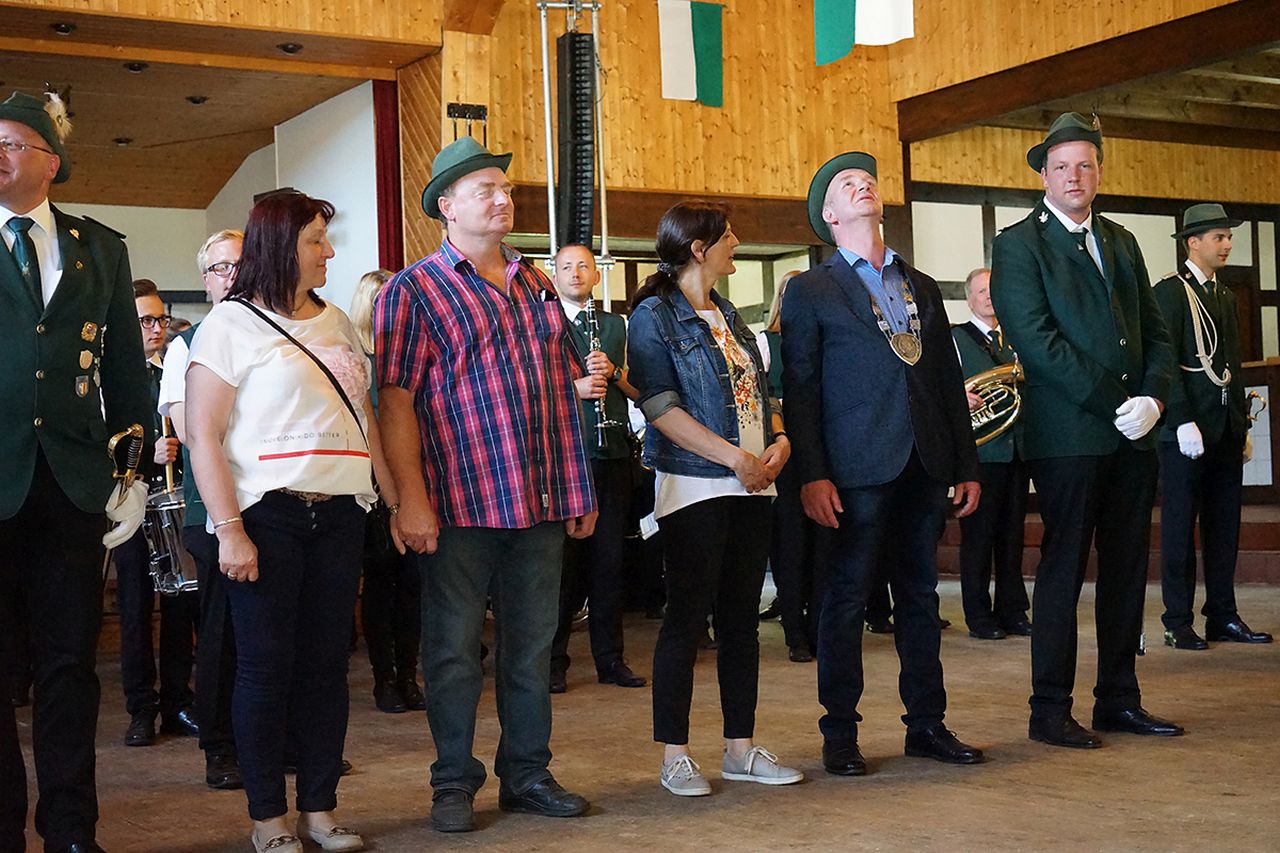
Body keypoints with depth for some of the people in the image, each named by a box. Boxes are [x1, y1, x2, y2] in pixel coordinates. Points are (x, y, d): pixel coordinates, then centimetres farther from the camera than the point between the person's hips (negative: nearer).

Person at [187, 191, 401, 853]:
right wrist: (228, 529, -14)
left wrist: (396, 499, 11)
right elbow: (203, 434, -7)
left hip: (339, 511, 5)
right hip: (266, 514, -5)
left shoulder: (336, 323, 15)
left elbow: (365, 419, 18)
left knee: (327, 662, 7)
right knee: (266, 667, 1)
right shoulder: (230, 323, -3)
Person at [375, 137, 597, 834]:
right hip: (459, 507, -5)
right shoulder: (413, 291, -1)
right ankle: (454, 783, 17)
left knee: (532, 646, 11)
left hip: (540, 505, 5)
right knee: (454, 650, 4)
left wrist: (579, 490, 15)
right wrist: (411, 500, -15)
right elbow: (395, 400, -8)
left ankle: (527, 774, 23)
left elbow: (563, 389, 18)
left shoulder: (535, 286, 15)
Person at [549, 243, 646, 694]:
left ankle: (610, 658, 15)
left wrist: (613, 371, -6)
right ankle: (554, 660, 7)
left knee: (609, 559, 7)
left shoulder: (615, 325, 17)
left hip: (612, 454, 4)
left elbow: (639, 389, 13)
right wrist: (572, 387, -16)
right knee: (562, 559, -2)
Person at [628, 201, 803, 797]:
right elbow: (660, 406, -15)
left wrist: (780, 440, -1)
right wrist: (734, 456, -19)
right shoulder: (654, 316, -5)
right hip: (694, 485, -7)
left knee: (742, 617, 9)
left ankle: (741, 748, 17)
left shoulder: (728, 317, 17)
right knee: (688, 616, -4)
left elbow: (760, 389, 19)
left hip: (751, 485, 7)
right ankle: (674, 754, 5)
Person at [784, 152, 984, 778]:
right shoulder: (811, 291, 4)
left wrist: (966, 464, 12)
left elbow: (949, 380, 17)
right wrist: (811, 475, -12)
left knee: (920, 596, 10)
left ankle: (927, 724, 18)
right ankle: (840, 733, 8)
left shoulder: (922, 287, 19)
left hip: (924, 466, 5)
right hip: (858, 468, -5)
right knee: (847, 597, -1)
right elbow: (800, 389, -3)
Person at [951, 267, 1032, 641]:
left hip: (1016, 448, 5)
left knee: (1012, 533, 8)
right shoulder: (955, 338, 1)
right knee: (978, 534, -3)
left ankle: (1012, 611, 16)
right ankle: (979, 616, 4)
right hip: (980, 451, -5)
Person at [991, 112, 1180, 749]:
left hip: (1132, 434, 6)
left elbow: (1155, 331, 15)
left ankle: (1118, 701, 19)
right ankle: (1050, 711, 6)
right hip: (1067, 434, -6)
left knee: (1127, 569, 10)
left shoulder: (1120, 242, 18)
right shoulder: (1018, 245, -3)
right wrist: (1114, 403, -15)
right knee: (1063, 570, -2)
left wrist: (1153, 398, -5)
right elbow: (1035, 340, -13)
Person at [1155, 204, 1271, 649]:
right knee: (1180, 527, -1)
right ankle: (1178, 622, 4)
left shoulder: (1226, 296, 18)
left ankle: (1223, 616, 17)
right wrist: (1182, 423, -20)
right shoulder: (1170, 291, -6)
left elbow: (1232, 364, 20)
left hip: (1227, 428, 8)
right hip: (1187, 428, -7)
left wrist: (1242, 426, 16)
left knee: (1224, 526, 10)